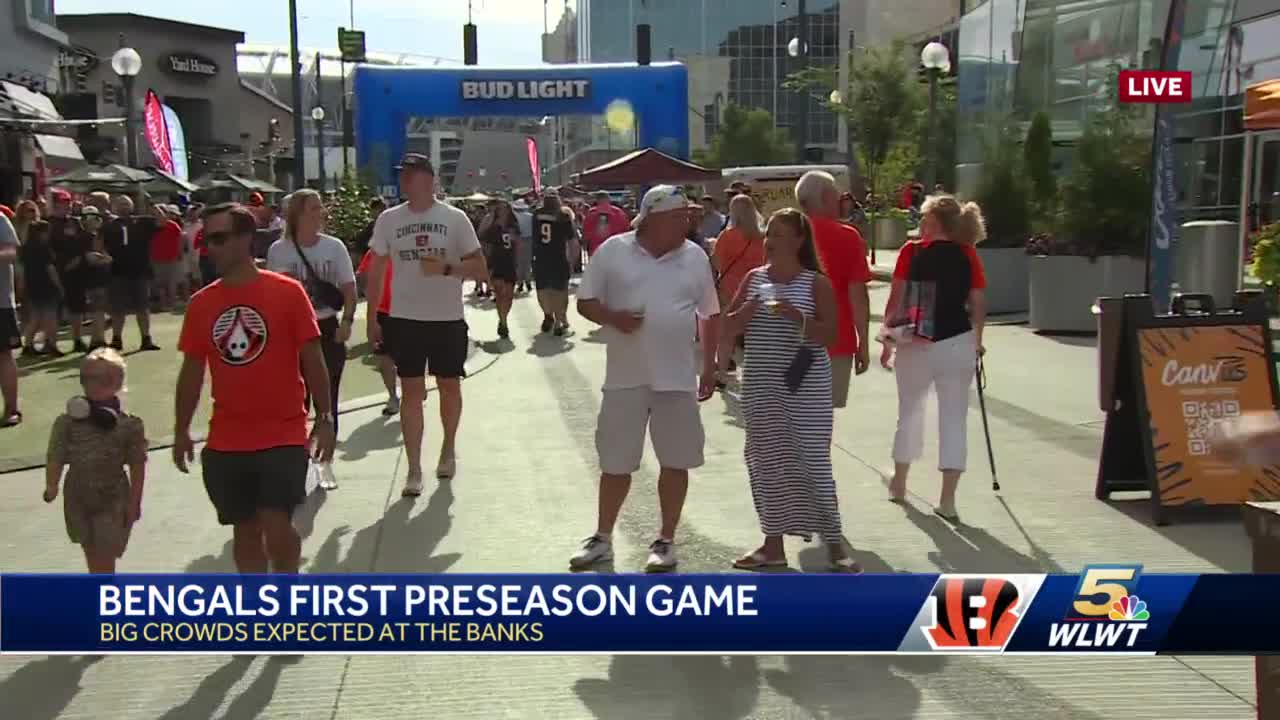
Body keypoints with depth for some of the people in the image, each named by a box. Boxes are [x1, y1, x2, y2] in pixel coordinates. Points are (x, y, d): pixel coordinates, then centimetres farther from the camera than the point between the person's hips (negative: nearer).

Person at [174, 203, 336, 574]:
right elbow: (192, 371, 10)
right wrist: (181, 431, 11)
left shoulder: (287, 292, -7)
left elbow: (312, 359, -5)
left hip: (284, 435, -4)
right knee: (245, 529, 12)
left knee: (276, 526, -9)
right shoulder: (201, 303, 3)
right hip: (226, 442, 4)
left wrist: (324, 419, -7)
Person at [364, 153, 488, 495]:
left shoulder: (455, 218, -4)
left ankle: (448, 449, 36)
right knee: (411, 392, 1)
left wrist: (446, 268, -22)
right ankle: (414, 470, 6)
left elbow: (480, 269, -5)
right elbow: (376, 271, 8)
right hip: (404, 318, 1)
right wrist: (372, 317, 5)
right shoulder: (389, 219, 1)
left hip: (448, 318, 0)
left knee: (450, 387, 13)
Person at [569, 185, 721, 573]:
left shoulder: (695, 257, 3)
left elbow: (710, 314, 10)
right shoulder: (613, 250, -2)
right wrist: (613, 318, -18)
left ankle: (666, 541, 19)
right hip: (625, 377, -1)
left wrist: (710, 366, 6)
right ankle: (602, 538, 24)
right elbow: (585, 302, 2)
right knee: (615, 462, 9)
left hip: (677, 378, 1)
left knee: (675, 461, 5)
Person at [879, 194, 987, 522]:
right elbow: (978, 304, 2)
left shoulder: (912, 252, -4)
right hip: (957, 342, 0)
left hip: (914, 343, 0)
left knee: (910, 412, 16)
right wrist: (977, 341, 15)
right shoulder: (968, 254, 2)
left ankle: (899, 484, 33)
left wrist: (887, 340, 4)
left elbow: (896, 299, -5)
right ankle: (947, 500, 2)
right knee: (954, 417, 4)